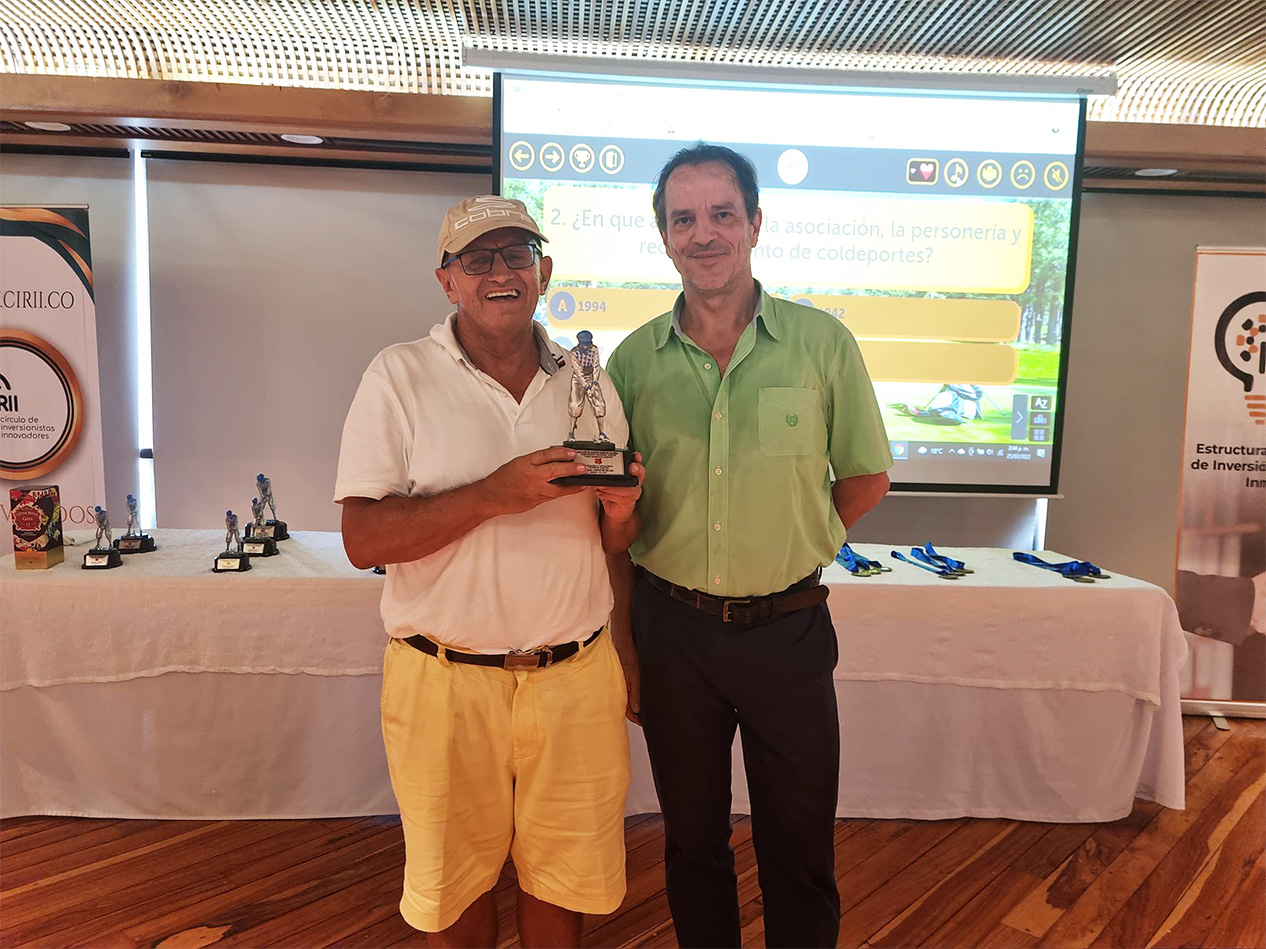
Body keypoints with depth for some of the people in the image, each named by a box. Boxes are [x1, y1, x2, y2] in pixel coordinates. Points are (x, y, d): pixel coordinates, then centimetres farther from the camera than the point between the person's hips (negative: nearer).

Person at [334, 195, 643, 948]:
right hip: (448, 682, -2)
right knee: (456, 885, 17)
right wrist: (491, 495, -23)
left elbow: (612, 543, 10)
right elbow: (364, 540, -12)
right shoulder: (401, 377, -5)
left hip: (575, 677, 3)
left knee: (567, 876, 17)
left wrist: (621, 509, -13)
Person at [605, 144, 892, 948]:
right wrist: (623, 647, 2)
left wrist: (787, 549, 1)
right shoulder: (634, 360, -2)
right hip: (672, 628, 2)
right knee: (692, 840, 20)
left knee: (800, 850, 14)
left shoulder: (822, 343, -6)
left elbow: (866, 478, 5)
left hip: (787, 629, -1)